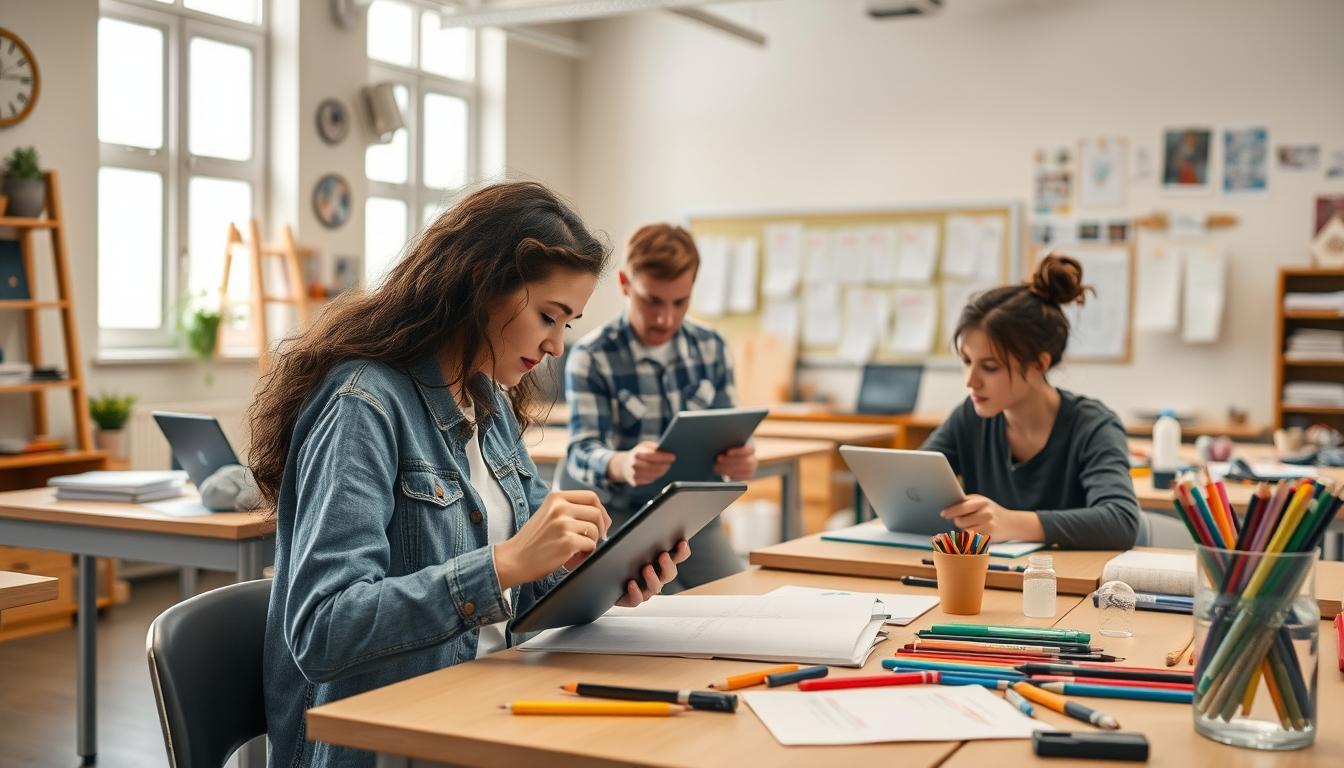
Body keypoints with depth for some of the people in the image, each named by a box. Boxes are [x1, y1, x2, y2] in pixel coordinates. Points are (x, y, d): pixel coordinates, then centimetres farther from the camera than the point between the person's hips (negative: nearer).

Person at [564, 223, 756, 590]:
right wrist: (623, 464, -43)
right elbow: (582, 452, -18)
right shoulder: (590, 358, -10)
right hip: (623, 521, -4)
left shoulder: (711, 348, 4)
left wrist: (740, 460, -22)